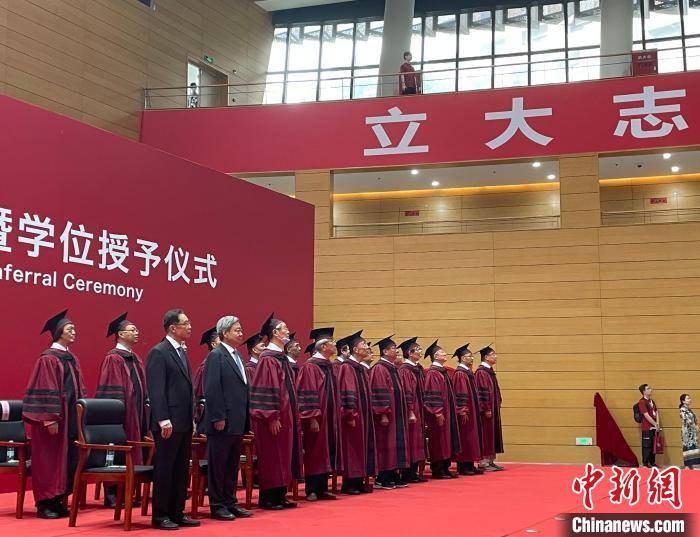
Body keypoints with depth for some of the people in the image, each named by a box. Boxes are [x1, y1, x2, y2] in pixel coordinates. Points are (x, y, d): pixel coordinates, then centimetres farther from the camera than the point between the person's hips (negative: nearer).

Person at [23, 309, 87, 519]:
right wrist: (50, 419, -20)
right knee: (49, 459, -1)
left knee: (68, 460, 8)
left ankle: (59, 501, 16)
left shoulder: (72, 358, 13)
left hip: (71, 417, 8)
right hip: (54, 417, -8)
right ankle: (45, 504, 6)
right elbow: (45, 391, -16)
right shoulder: (48, 358, -10)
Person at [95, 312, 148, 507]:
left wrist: (145, 403, 14)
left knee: (131, 453, 10)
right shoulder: (113, 359, -10)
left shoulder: (135, 358, 15)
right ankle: (112, 495, 4)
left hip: (135, 413, 8)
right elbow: (110, 391, -15)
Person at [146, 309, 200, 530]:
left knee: (182, 470, 11)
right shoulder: (158, 353, -10)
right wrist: (163, 420, -21)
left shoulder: (182, 353, 16)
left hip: (184, 422, 8)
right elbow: (156, 389, -16)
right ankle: (160, 515, 9)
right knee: (164, 469, 0)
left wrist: (192, 418, 16)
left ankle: (177, 512, 19)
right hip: (169, 423, -8)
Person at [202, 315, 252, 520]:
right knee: (218, 465, 2)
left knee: (233, 465, 14)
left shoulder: (237, 356, 15)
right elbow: (211, 389, -17)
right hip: (222, 422, -9)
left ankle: (230, 503, 21)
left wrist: (245, 418, 14)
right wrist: (218, 418, -20)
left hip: (237, 422, 9)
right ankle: (217, 506, 9)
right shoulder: (216, 355, -11)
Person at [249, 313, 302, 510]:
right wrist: (272, 417, -21)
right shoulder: (268, 359, -14)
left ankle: (280, 496, 18)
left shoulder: (282, 358, 14)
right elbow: (266, 389, -19)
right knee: (271, 457, -2)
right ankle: (267, 498, 6)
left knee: (283, 456, 11)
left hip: (286, 416, 9)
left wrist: (293, 415, 18)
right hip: (274, 419, -9)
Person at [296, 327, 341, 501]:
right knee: (315, 454, -3)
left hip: (329, 417, 8)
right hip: (317, 418, -8)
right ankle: (311, 490, 5)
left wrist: (336, 412, 16)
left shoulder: (328, 365, 14)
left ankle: (322, 488, 16)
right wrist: (313, 417, -21)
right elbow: (307, 393, -17)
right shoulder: (310, 366, -12)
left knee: (326, 454, 10)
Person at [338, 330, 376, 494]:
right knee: (352, 448, -5)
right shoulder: (347, 367, -12)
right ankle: (348, 484, 1)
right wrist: (350, 415, -21)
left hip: (364, 416, 9)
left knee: (363, 447, 9)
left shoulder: (361, 368, 16)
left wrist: (368, 414, 16)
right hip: (353, 417, -9)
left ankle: (359, 482, 14)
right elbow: (346, 393, -18)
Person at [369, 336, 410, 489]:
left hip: (397, 414, 9)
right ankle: (381, 479, 2)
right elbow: (379, 393, -18)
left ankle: (394, 476, 16)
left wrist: (406, 412, 18)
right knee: (385, 444, -4)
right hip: (387, 416, -9)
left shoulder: (394, 368, 16)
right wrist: (383, 414, -22)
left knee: (396, 444, 10)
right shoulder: (379, 368, -12)